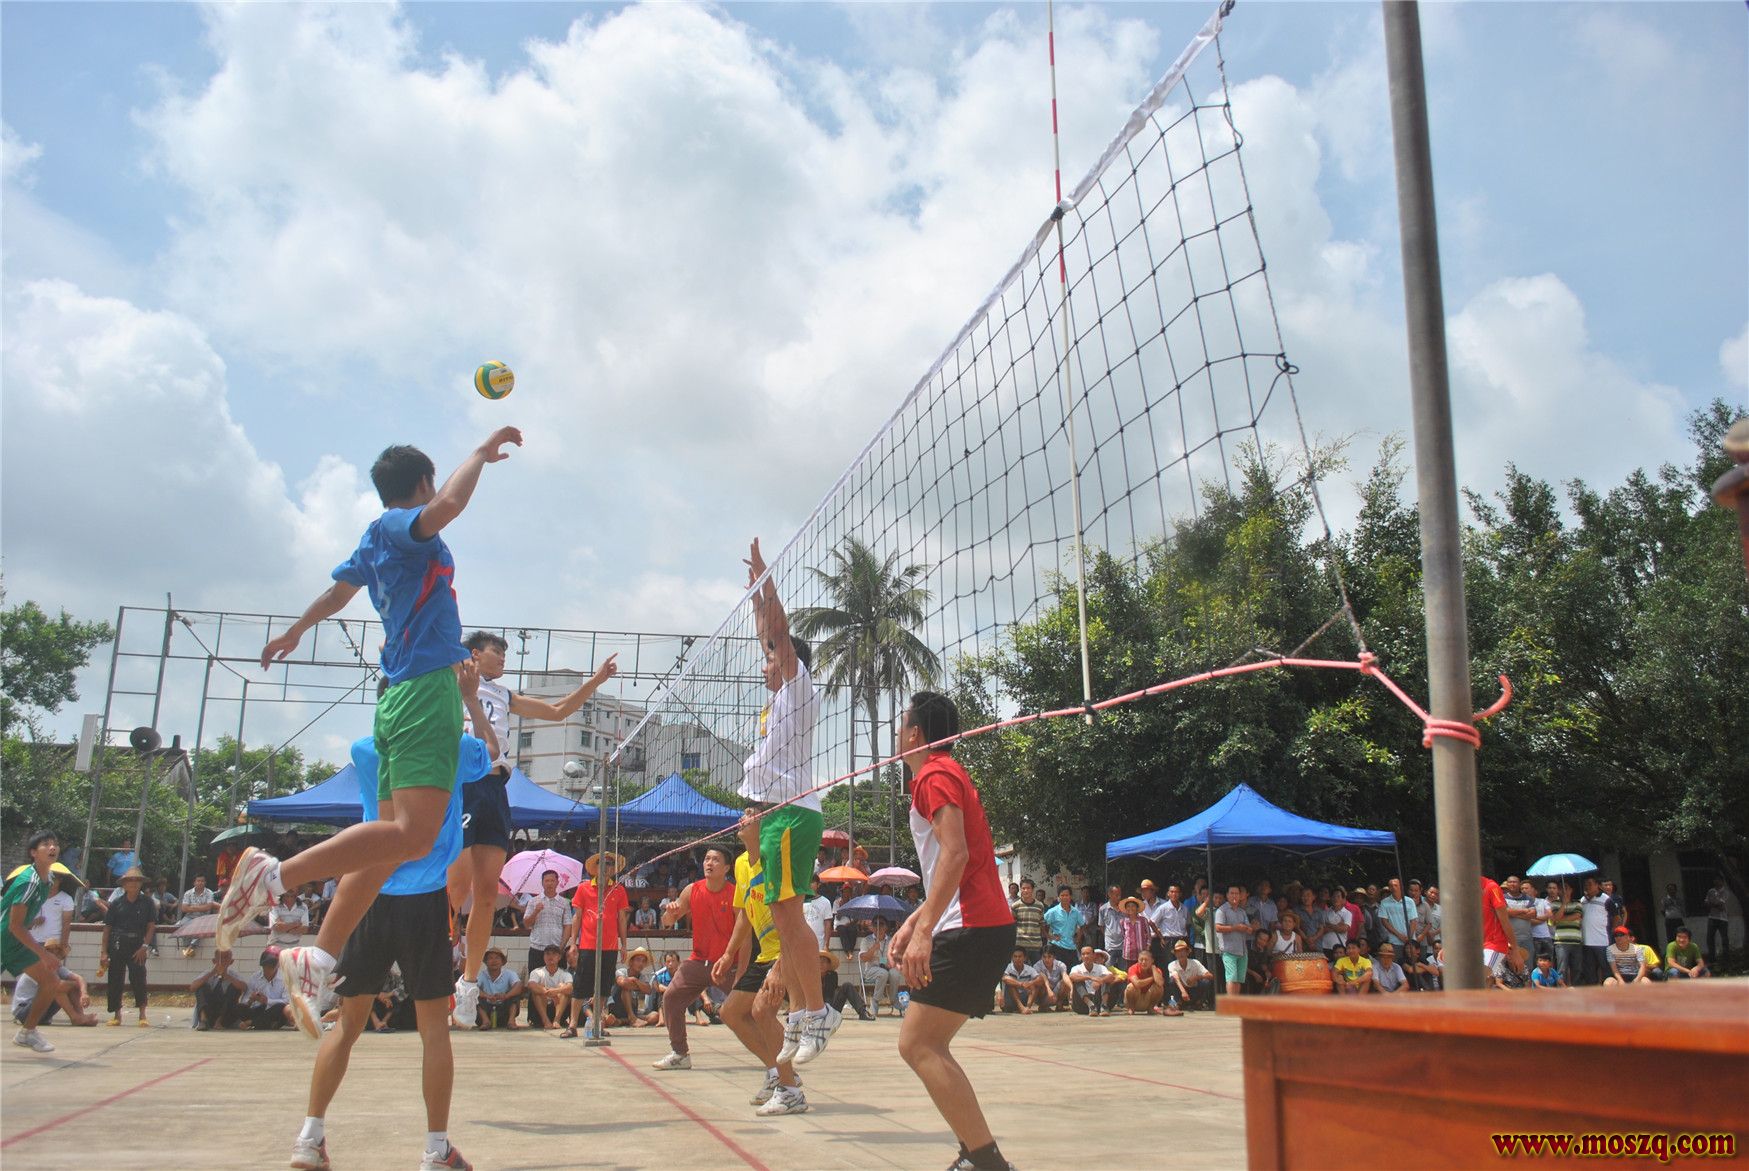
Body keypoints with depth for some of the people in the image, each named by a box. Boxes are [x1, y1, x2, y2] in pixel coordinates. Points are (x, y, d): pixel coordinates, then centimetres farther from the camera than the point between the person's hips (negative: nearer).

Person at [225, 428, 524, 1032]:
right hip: (428, 686, -10)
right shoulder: (400, 525, -3)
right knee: (413, 834, -21)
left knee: (390, 838, 8)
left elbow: (337, 589, 41)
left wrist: (294, 632, 58)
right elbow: (450, 503, -26)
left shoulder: (378, 540, 23)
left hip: (401, 693, 10)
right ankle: (274, 873, -23)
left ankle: (316, 959, 8)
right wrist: (482, 452, -11)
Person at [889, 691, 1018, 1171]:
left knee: (917, 1044, -12)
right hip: (986, 927, 10)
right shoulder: (948, 773, 23)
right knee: (928, 1046, 13)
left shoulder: (934, 775, -8)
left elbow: (955, 853, -22)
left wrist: (924, 931, -27)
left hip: (970, 930, -10)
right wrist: (914, 921, 26)